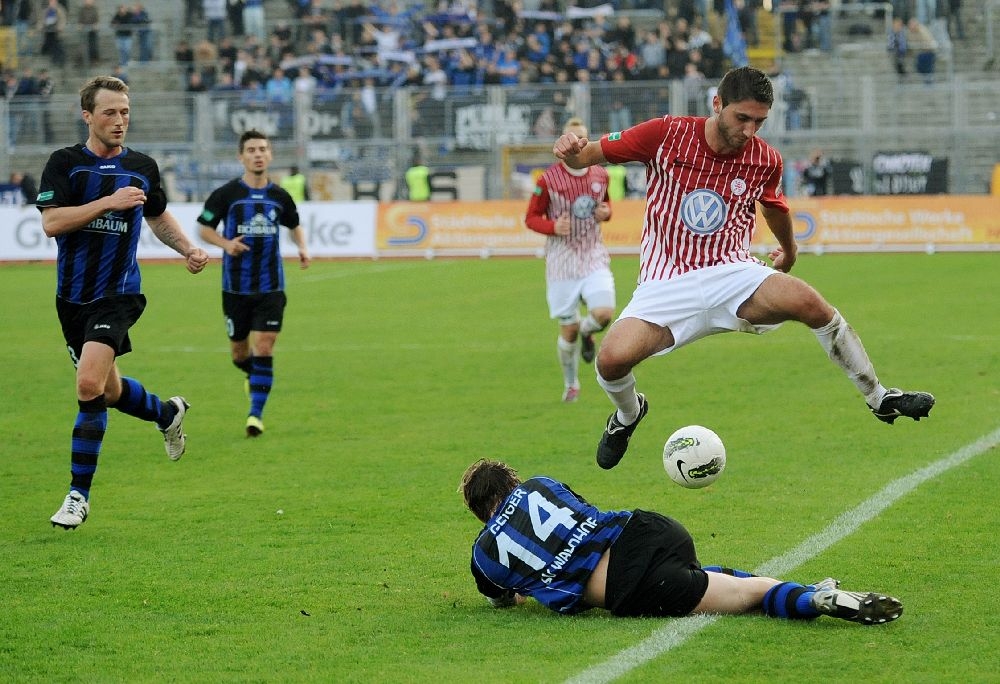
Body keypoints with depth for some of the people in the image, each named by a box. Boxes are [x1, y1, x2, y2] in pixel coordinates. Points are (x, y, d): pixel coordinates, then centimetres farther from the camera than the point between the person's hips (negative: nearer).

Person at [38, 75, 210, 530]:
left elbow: (159, 218, 24)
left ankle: (79, 494, -11)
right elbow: (51, 222, -16)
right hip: (72, 298, 2)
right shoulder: (64, 163, -3)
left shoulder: (142, 167, 5)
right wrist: (108, 201, -23)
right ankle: (167, 413, 46)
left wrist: (189, 250, 8)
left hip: (118, 295, -2)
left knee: (90, 386, -19)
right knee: (108, 391, 13)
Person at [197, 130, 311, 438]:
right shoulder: (226, 194, -5)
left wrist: (302, 248, 1)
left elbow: (295, 226, 20)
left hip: (271, 285, 0)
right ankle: (254, 375, 45)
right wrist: (226, 243, -16)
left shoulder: (279, 196, 3)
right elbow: (204, 228, 3)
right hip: (236, 285, 0)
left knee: (264, 348, -10)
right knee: (239, 351, 10)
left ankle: (256, 413, -5)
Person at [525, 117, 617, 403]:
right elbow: (531, 218, 0)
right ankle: (570, 384, 24)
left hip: (594, 257, 2)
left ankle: (587, 332, 18)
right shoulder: (548, 179, -8)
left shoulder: (601, 175, 3)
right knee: (568, 329, 1)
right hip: (562, 262, -2)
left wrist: (606, 212, -3)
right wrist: (553, 227, -20)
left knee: (604, 312, -21)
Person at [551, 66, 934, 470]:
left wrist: (789, 249, 42)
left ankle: (880, 400, -11)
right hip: (667, 284, -1)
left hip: (733, 275, 1)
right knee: (613, 358, -27)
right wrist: (571, 151, -24)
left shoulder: (764, 160, 2)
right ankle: (627, 414, 12)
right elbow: (586, 158, -1)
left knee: (809, 302, -28)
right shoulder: (666, 135, -6)